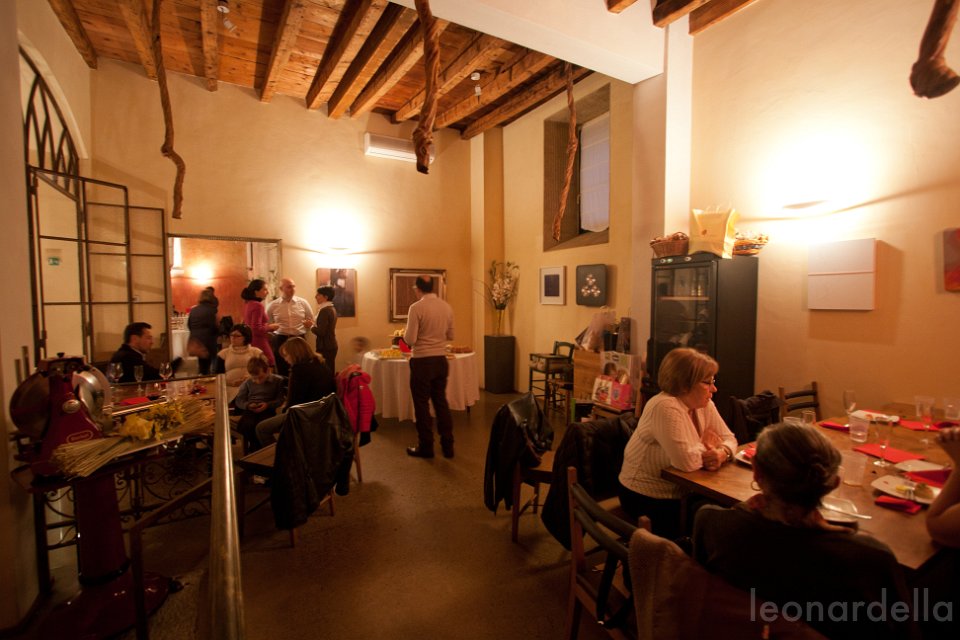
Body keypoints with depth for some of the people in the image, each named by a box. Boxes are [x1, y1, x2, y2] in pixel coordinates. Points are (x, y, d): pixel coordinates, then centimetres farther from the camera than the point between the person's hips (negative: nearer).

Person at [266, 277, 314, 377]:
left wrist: (309, 325, -9)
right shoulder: (272, 306, 1)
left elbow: (311, 321, 12)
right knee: (281, 370, 6)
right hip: (279, 340, 0)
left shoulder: (303, 303, 3)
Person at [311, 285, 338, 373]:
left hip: (325, 347, -10)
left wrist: (311, 327, -5)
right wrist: (314, 324, 9)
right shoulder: (331, 309, 12)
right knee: (330, 372, 14)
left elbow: (321, 332, -22)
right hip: (331, 346, 10)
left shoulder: (324, 310, -17)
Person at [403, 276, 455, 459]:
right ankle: (447, 445, 22)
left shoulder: (416, 308, -14)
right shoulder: (446, 307, 2)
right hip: (441, 360, 5)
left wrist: (405, 334, 6)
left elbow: (410, 339, -15)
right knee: (441, 401, 15)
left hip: (422, 361, -5)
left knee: (422, 404, 8)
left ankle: (426, 447, 18)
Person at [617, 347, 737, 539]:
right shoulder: (665, 407, -27)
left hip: (681, 491, 8)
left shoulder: (704, 405, 1)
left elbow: (729, 438, 2)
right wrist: (706, 446, -12)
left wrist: (721, 453, -21)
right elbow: (686, 461, -32)